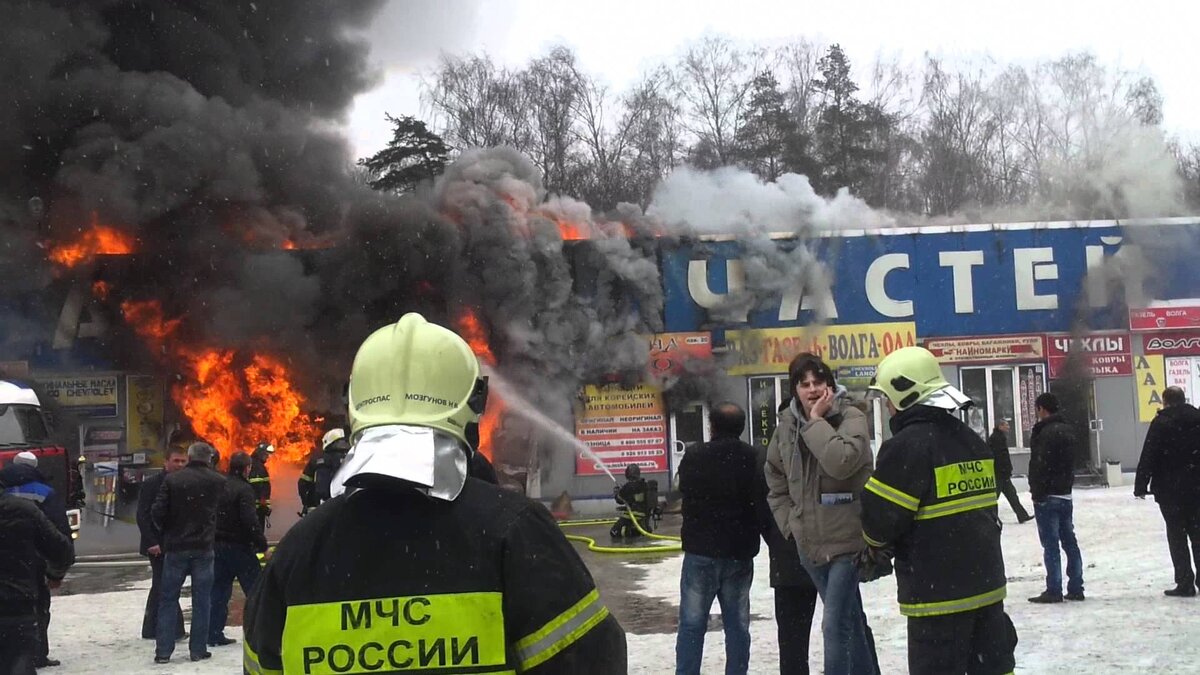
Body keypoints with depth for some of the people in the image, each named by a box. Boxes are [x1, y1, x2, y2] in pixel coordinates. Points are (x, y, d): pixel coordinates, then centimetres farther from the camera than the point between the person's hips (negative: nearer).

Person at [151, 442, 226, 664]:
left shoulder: (172, 479, -5)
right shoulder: (217, 481, -2)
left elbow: (157, 512, -7)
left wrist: (166, 531, 11)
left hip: (175, 547, 0)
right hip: (204, 548, 0)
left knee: (167, 600, 8)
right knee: (201, 601, 7)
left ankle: (163, 651, 6)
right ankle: (198, 649, 7)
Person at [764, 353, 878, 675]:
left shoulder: (850, 417, -13)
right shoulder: (787, 424, 4)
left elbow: (841, 462, -32)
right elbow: (775, 475, 17)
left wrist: (816, 420, -22)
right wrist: (788, 520, 9)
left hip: (847, 538, -6)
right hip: (809, 541, 6)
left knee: (835, 624, -11)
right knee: (850, 618, 20)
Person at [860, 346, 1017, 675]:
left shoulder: (906, 446, -16)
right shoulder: (972, 440, 11)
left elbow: (881, 518, -14)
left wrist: (874, 553, 8)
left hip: (938, 591, -8)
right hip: (986, 581, 8)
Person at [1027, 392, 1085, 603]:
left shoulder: (1047, 432, -18)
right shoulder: (1068, 430, 13)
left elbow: (1040, 465, -21)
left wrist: (1037, 493, -15)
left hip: (1048, 496, -9)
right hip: (1065, 494, 9)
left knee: (1050, 544, -5)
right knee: (1069, 542, 11)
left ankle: (1054, 590, -3)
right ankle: (1075, 588, 14)